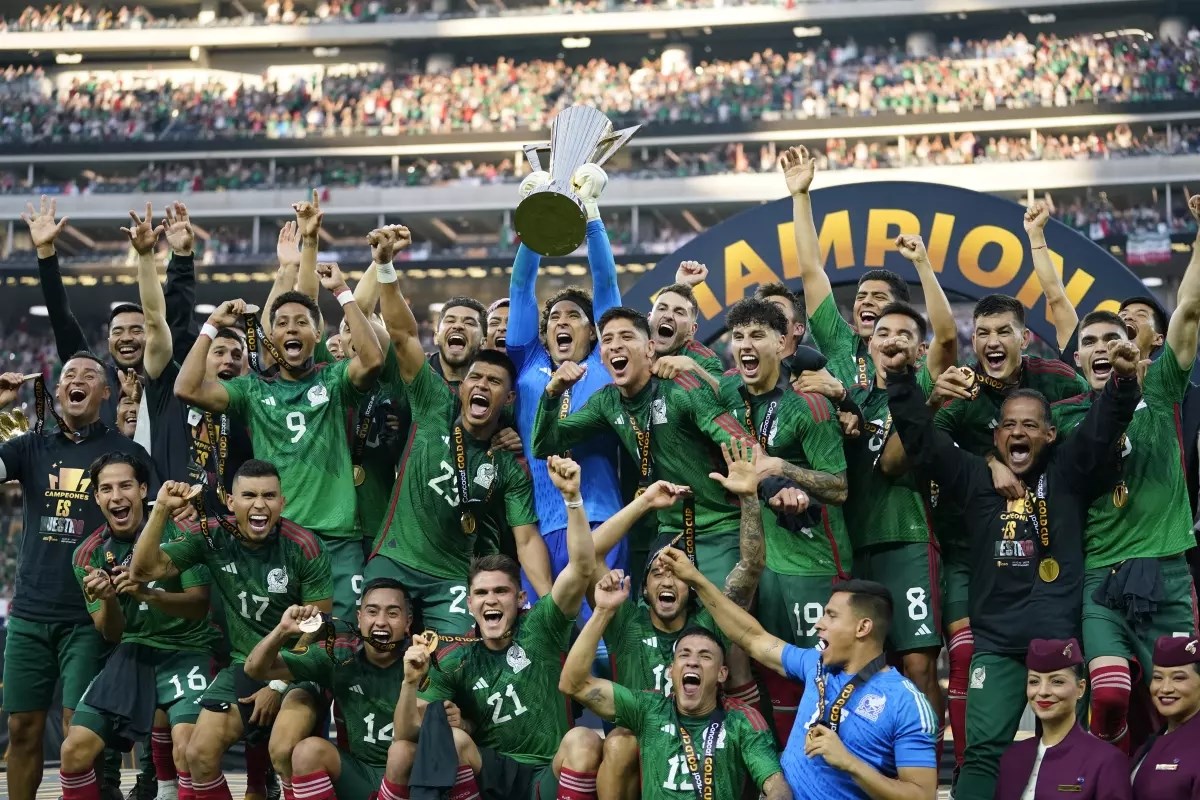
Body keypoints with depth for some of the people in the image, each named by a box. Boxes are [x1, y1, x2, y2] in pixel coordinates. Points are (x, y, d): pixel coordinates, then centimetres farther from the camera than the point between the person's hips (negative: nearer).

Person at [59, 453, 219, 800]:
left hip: (186, 649, -4)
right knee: (74, 750, -8)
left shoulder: (176, 530, -9)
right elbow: (111, 634, 1)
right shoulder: (89, 555, 2)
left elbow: (200, 605, -12)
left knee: (187, 751, -28)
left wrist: (148, 594, -29)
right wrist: (107, 600, -22)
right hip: (132, 653, 4)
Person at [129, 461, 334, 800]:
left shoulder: (305, 548, -14)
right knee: (199, 754, -10)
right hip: (244, 664, 4)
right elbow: (144, 570, -12)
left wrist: (279, 685, -11)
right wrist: (161, 510, -23)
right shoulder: (213, 537, -6)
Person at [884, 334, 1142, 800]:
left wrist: (1122, 382, -28)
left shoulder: (1068, 474, 7)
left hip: (1061, 638, -1)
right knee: (984, 749, -6)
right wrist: (901, 379, -9)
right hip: (996, 642, 1)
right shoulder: (976, 478, 11)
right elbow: (922, 440, 5)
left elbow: (1101, 430, -8)